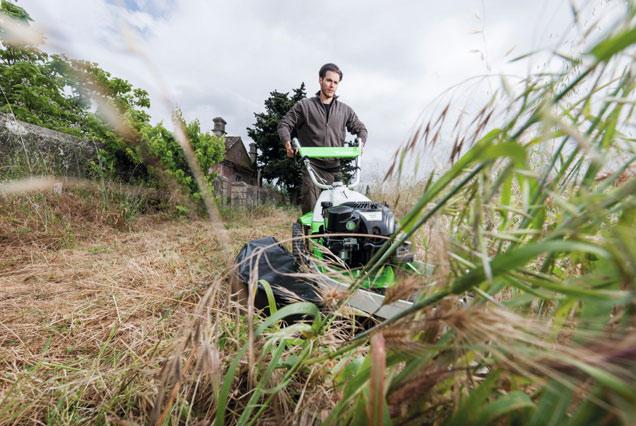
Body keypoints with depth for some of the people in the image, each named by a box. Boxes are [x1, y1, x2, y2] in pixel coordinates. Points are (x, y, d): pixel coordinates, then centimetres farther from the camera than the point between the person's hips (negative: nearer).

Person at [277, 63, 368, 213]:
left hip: (335, 168, 3)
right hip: (312, 167, -3)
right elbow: (284, 124, 7)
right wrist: (287, 142, -15)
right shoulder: (304, 106, 7)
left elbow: (360, 128, 24)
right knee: (311, 209, -14)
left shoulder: (345, 109, 16)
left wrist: (361, 143, 2)